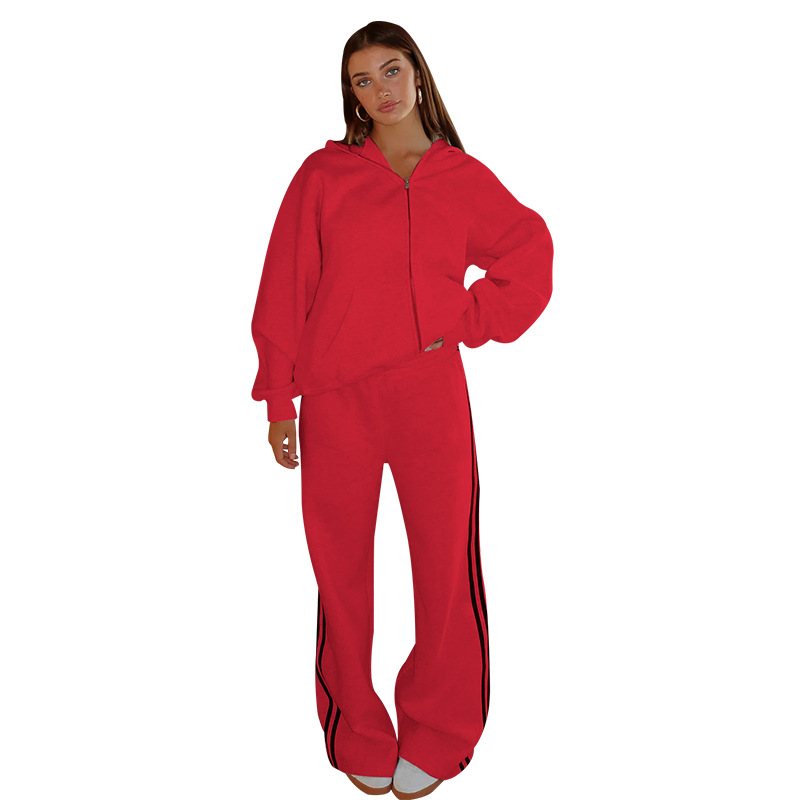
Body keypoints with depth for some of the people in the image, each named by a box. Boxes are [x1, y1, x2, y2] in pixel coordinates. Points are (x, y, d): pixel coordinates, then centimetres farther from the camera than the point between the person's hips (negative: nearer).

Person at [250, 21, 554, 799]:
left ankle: (434, 735, 22)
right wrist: (278, 396, 1)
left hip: (429, 391, 0)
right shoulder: (323, 175, 6)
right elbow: (285, 289, 5)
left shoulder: (465, 179, 9)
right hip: (334, 399, 0)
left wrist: (469, 324, 4)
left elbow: (530, 254, 16)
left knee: (445, 559, 2)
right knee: (341, 567, 6)